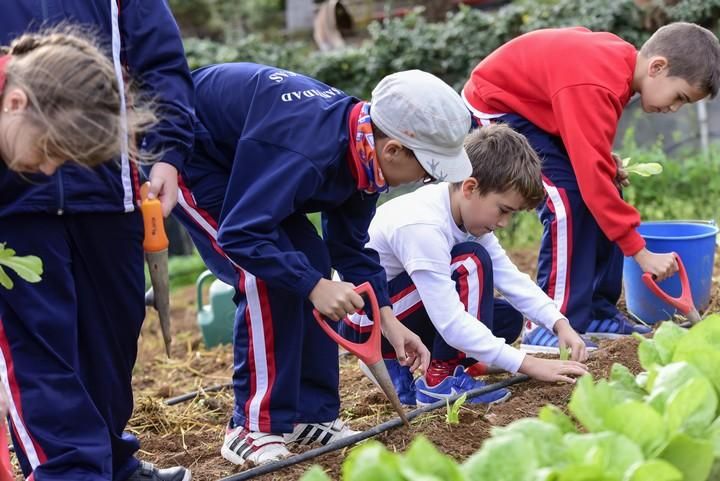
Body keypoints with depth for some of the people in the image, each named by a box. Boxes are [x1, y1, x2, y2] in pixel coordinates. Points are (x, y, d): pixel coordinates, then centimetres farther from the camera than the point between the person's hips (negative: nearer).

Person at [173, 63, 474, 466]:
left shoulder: (362, 147, -10)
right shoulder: (308, 150, -38)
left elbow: (350, 245, 2)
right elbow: (241, 234, -38)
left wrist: (388, 319, -4)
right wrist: (314, 286, -35)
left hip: (242, 157, 9)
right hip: (187, 154, -9)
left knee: (311, 264, 0)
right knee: (268, 279, -19)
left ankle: (311, 415, 9)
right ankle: (254, 428, -9)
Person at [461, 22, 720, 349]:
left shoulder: (618, 56, -7)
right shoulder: (596, 87, -33)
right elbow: (593, 177, -35)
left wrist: (604, 157, -3)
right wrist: (641, 253, -31)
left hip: (531, 103, 10)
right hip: (494, 107, -9)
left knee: (604, 196, 3)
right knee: (570, 198, -21)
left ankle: (597, 312, 10)